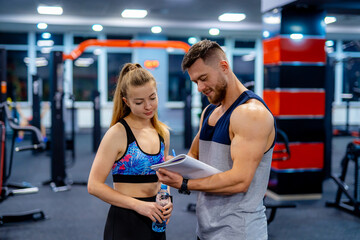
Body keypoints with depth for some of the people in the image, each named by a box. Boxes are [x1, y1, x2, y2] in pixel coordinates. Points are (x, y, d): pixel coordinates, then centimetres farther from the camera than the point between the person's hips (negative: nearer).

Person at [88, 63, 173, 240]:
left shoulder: (163, 133, 5)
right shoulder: (118, 133, -13)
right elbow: (94, 186, -15)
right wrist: (138, 205, -20)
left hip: (154, 220, 6)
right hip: (125, 221, -5)